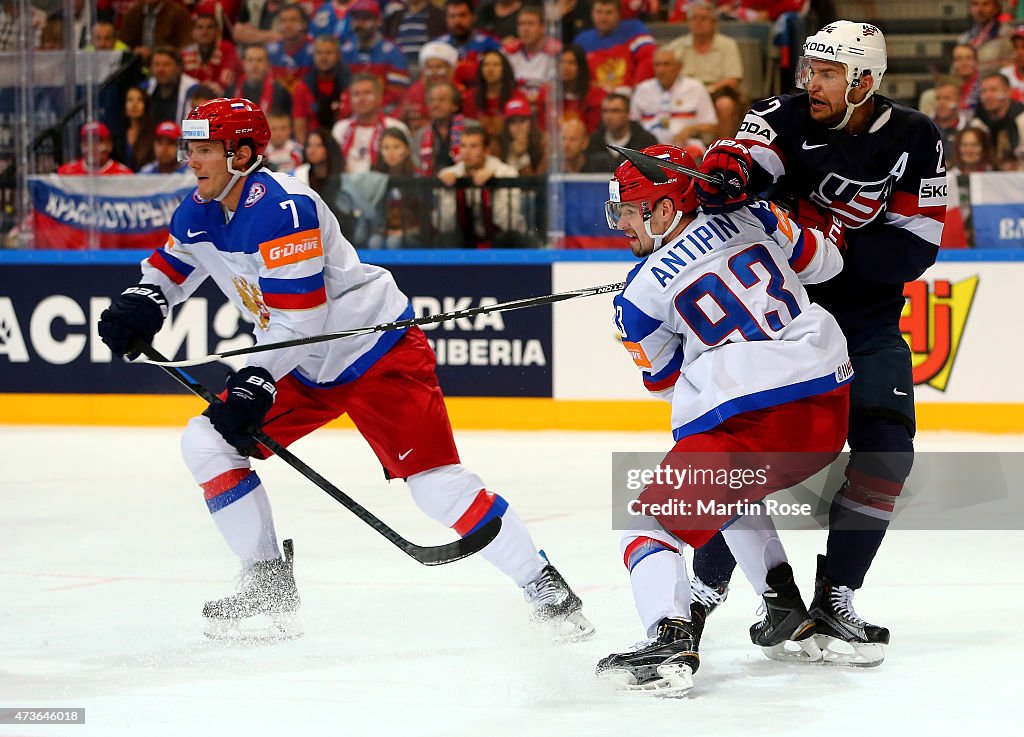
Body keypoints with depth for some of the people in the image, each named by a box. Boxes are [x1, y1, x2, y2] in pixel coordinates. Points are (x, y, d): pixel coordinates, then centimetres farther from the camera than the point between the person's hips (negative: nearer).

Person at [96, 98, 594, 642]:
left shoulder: (281, 208, -25)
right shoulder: (199, 213, 1)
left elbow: (297, 319, -27)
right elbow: (170, 269, 19)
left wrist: (257, 380, -30)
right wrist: (140, 303, -2)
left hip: (380, 355, -9)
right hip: (303, 369, 9)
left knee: (436, 483, -17)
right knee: (207, 442, -2)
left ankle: (545, 588, -7)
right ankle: (268, 585, 7)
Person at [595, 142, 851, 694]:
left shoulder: (642, 292, -1)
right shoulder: (751, 218, 9)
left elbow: (664, 378, 13)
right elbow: (823, 260, 21)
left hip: (747, 421, -7)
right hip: (829, 409, 7)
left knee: (654, 520, 3)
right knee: (734, 491, 34)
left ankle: (672, 639, -24)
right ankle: (788, 618, 29)